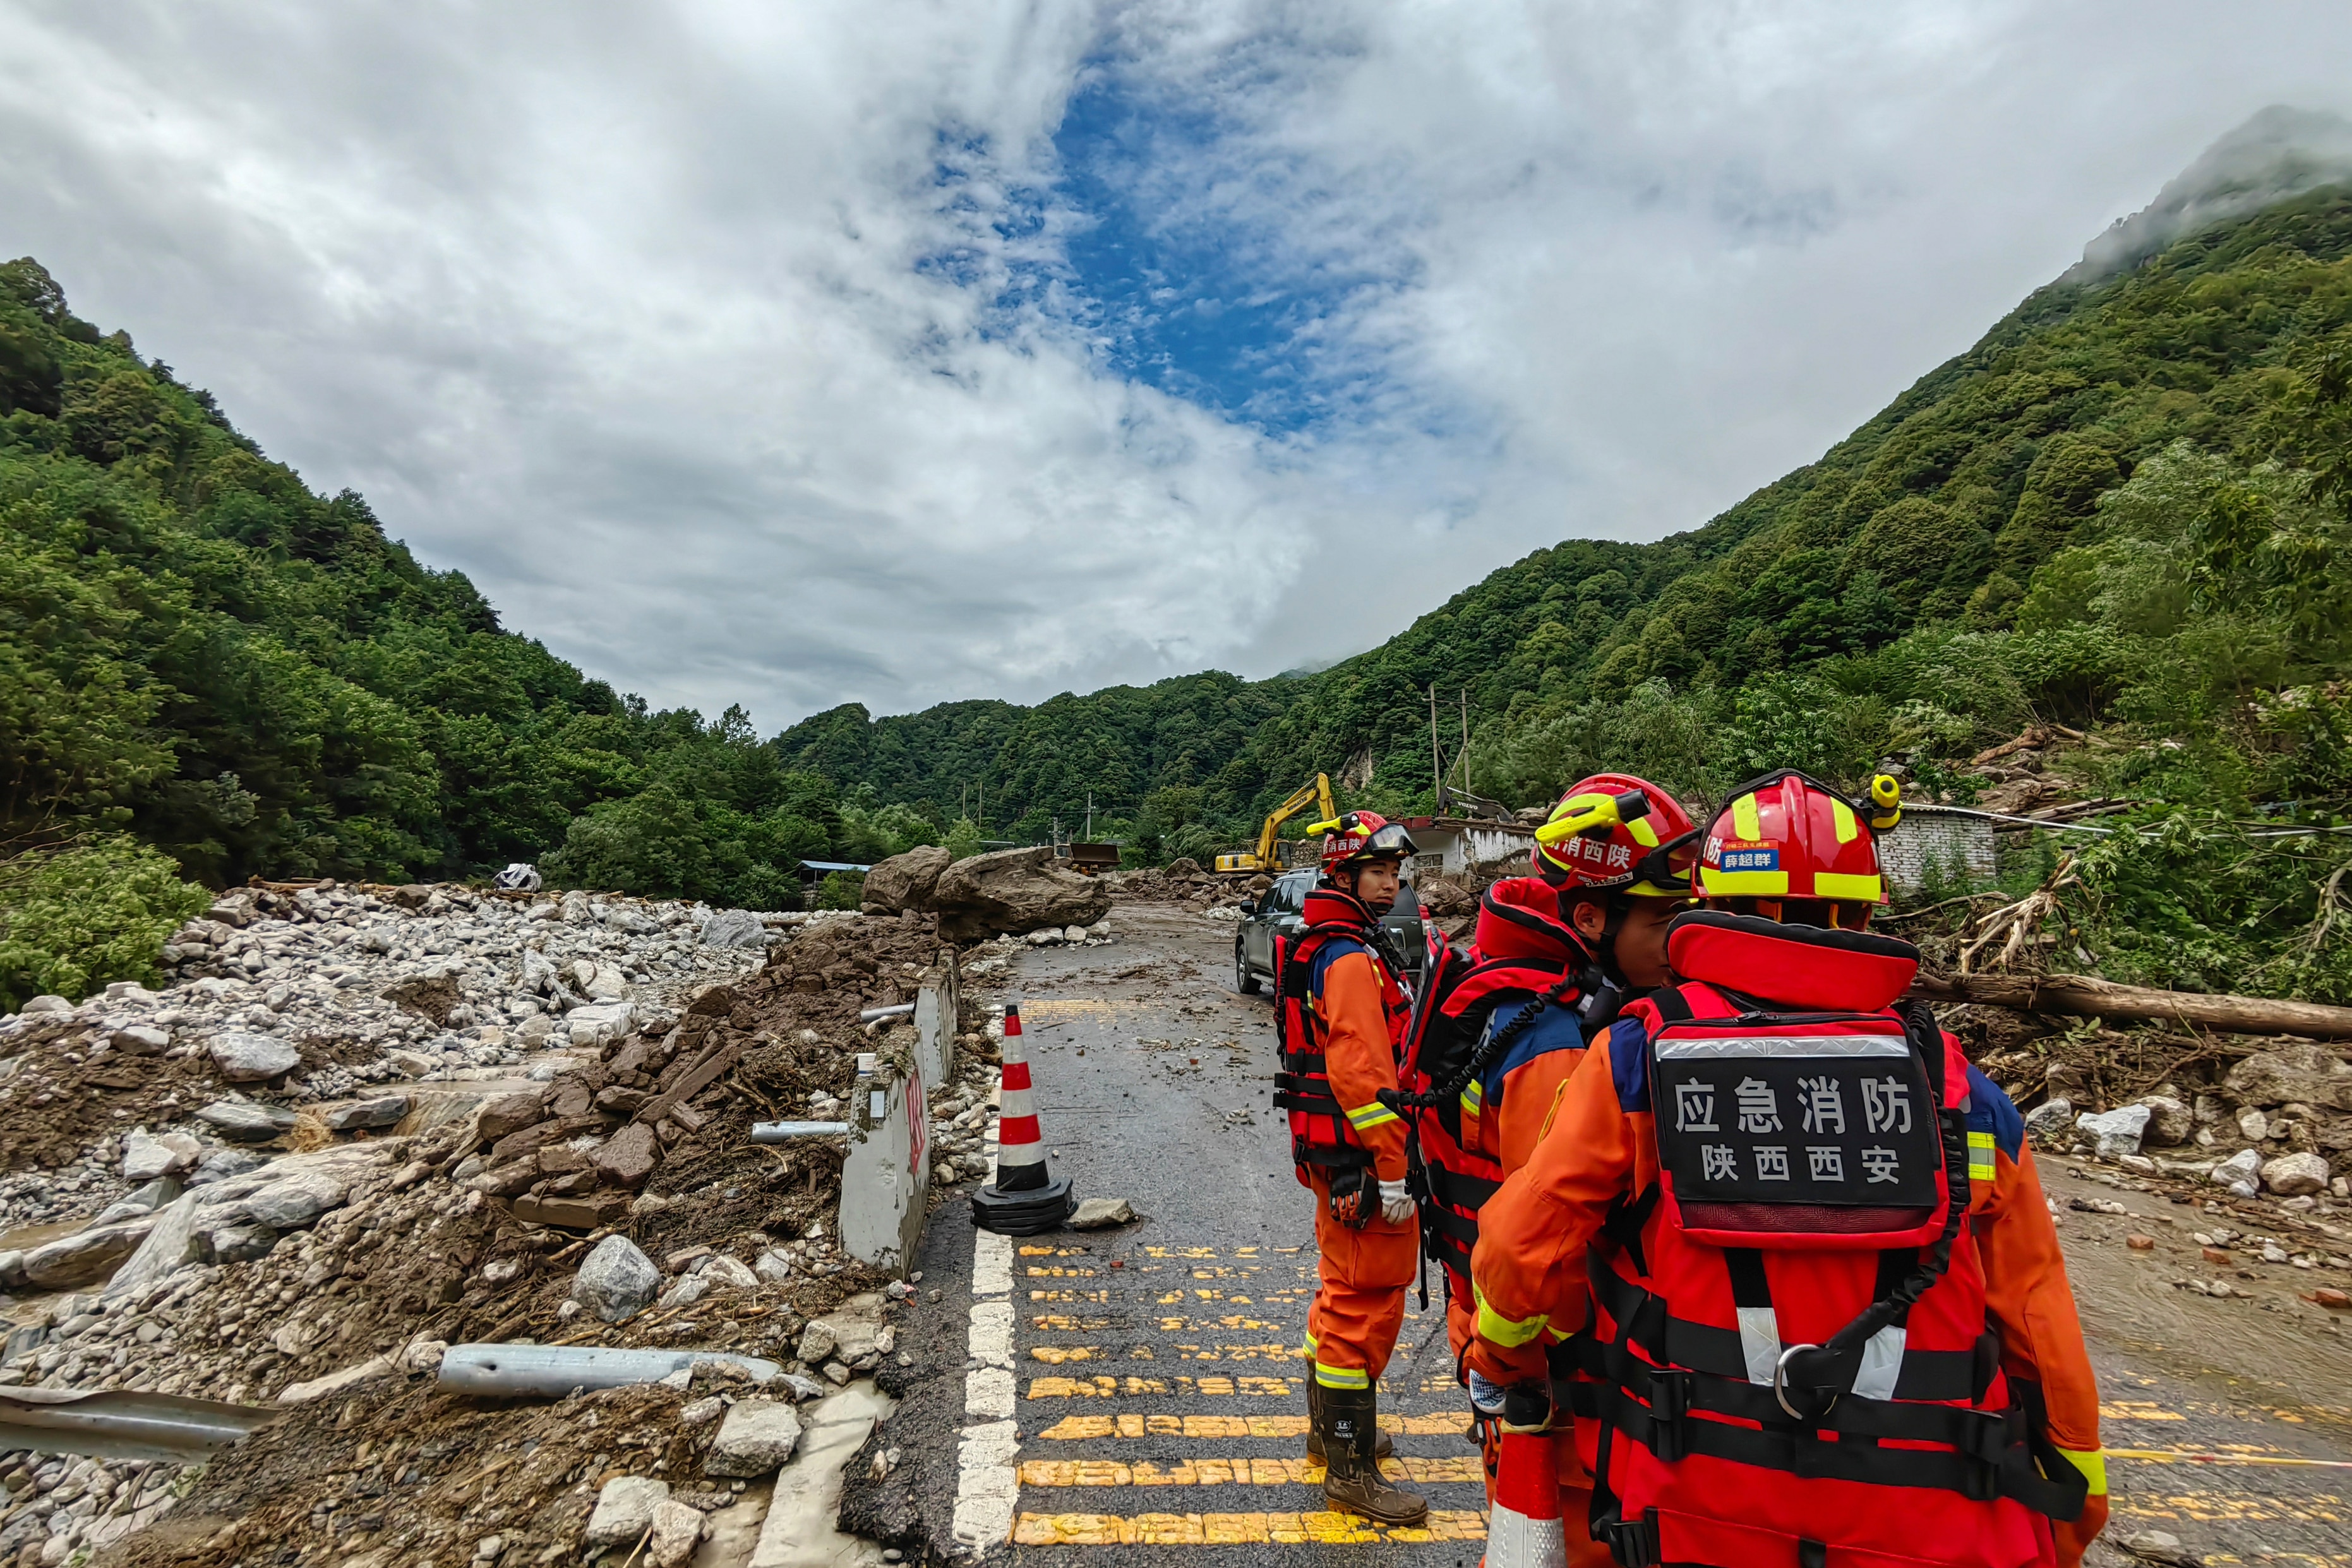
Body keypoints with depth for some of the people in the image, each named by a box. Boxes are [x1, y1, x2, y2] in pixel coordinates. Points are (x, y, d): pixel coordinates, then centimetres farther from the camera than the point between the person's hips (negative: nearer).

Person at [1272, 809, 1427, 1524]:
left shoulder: (1327, 947, 13)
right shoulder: (1352, 957, -20)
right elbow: (1362, 1070, -26)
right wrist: (1393, 1169, -21)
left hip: (1334, 1150, 11)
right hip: (1359, 1152, -11)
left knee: (1342, 1291, 22)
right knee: (1368, 1303, 0)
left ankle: (1329, 1428, 38)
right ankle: (1351, 1469, 13)